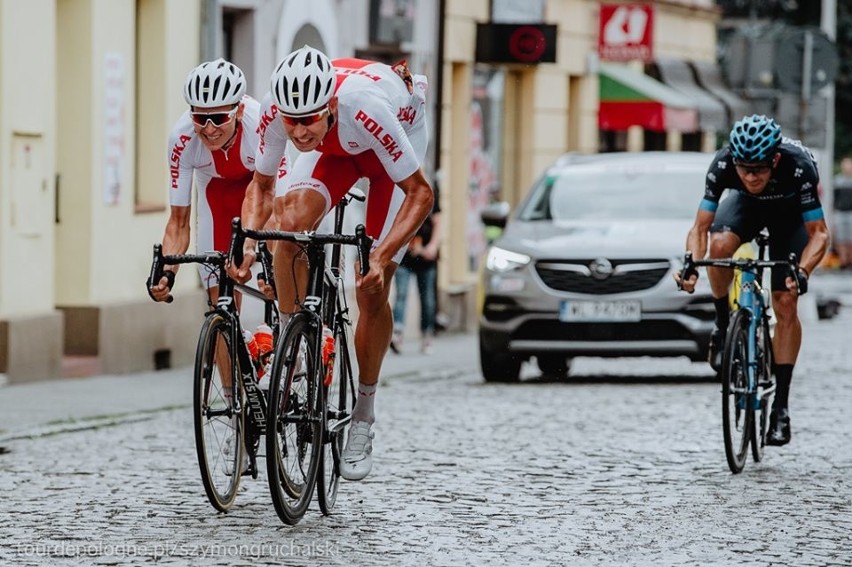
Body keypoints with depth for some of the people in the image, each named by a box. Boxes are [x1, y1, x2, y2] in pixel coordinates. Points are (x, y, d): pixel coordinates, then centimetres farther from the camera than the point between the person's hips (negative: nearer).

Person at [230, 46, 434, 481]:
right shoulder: (275, 109, -32)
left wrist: (382, 256, -44)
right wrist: (248, 243, -30)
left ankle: (363, 420, 8)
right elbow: (261, 183, -13)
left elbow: (420, 193, -33)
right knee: (291, 221, -29)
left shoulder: (365, 108, -44)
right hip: (337, 149, 3)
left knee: (371, 290, -8)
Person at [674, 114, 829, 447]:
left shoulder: (799, 167, -39)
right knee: (720, 245, -33)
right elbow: (701, 227, -27)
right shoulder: (723, 165, -35)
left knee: (785, 304, -11)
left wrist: (802, 271, -48)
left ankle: (781, 406, -4)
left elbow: (819, 233, -30)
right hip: (747, 205, 1)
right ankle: (723, 324, -7)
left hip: (790, 212, -1)